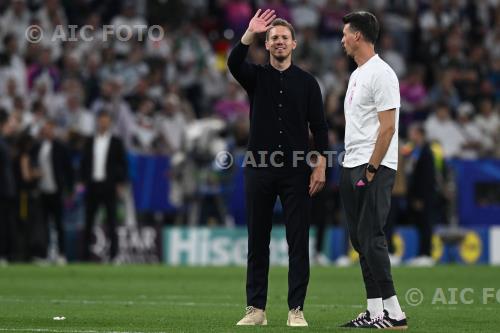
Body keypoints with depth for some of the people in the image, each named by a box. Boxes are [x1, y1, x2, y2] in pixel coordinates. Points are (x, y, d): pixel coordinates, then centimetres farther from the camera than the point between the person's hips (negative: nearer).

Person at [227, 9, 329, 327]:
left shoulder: (307, 82, 7)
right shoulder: (256, 77, 8)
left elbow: (319, 127, 4)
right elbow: (234, 63, -15)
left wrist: (320, 167, -5)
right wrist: (250, 33, -29)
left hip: (297, 171, -1)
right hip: (260, 170, 1)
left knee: (298, 242, -2)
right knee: (257, 241, 4)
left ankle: (296, 309, 1)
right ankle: (256, 309, 8)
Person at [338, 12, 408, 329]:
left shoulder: (381, 73, -13)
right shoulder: (357, 74, 18)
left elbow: (388, 127, -18)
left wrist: (371, 170, -20)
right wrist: (351, 168, 17)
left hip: (374, 169, -10)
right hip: (352, 168, 10)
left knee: (371, 239, -13)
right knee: (361, 240, 8)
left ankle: (394, 313, -13)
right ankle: (375, 311, 11)